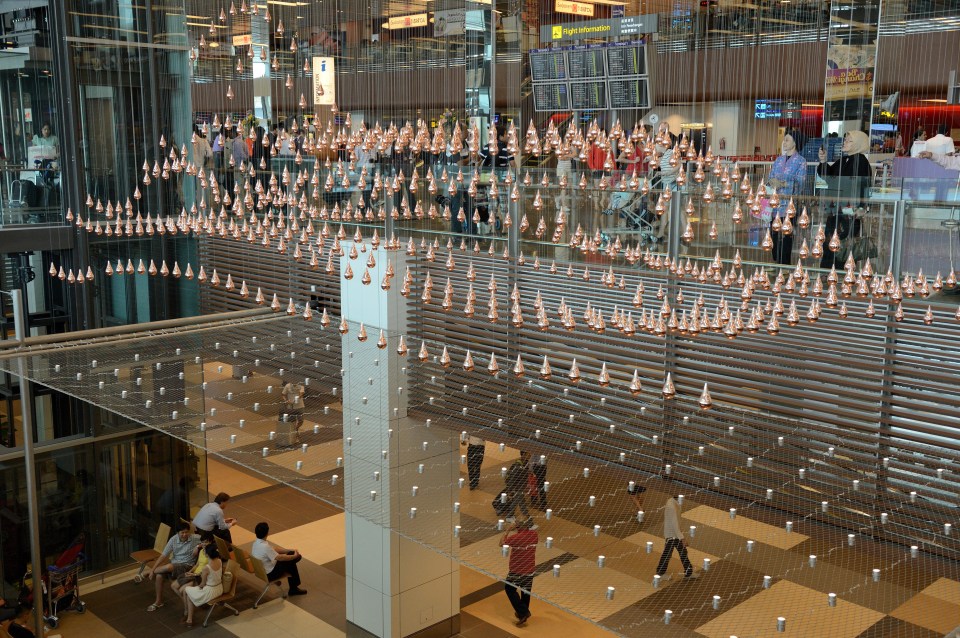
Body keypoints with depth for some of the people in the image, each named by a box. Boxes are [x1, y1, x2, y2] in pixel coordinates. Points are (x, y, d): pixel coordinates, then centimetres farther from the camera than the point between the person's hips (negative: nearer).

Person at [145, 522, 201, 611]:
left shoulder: (195, 538, -13)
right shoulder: (173, 540, -5)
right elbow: (163, 555, -4)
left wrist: (199, 546, -25)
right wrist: (153, 569, -10)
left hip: (186, 566, -4)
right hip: (173, 563, 4)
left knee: (169, 567, -33)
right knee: (159, 575, -23)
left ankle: (145, 573, -4)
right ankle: (158, 601, -6)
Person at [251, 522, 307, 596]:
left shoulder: (256, 543, -2)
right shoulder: (265, 547, -32)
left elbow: (274, 548, 8)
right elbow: (280, 558, -23)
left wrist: (290, 551, 6)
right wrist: (294, 556, -8)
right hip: (270, 574, -9)